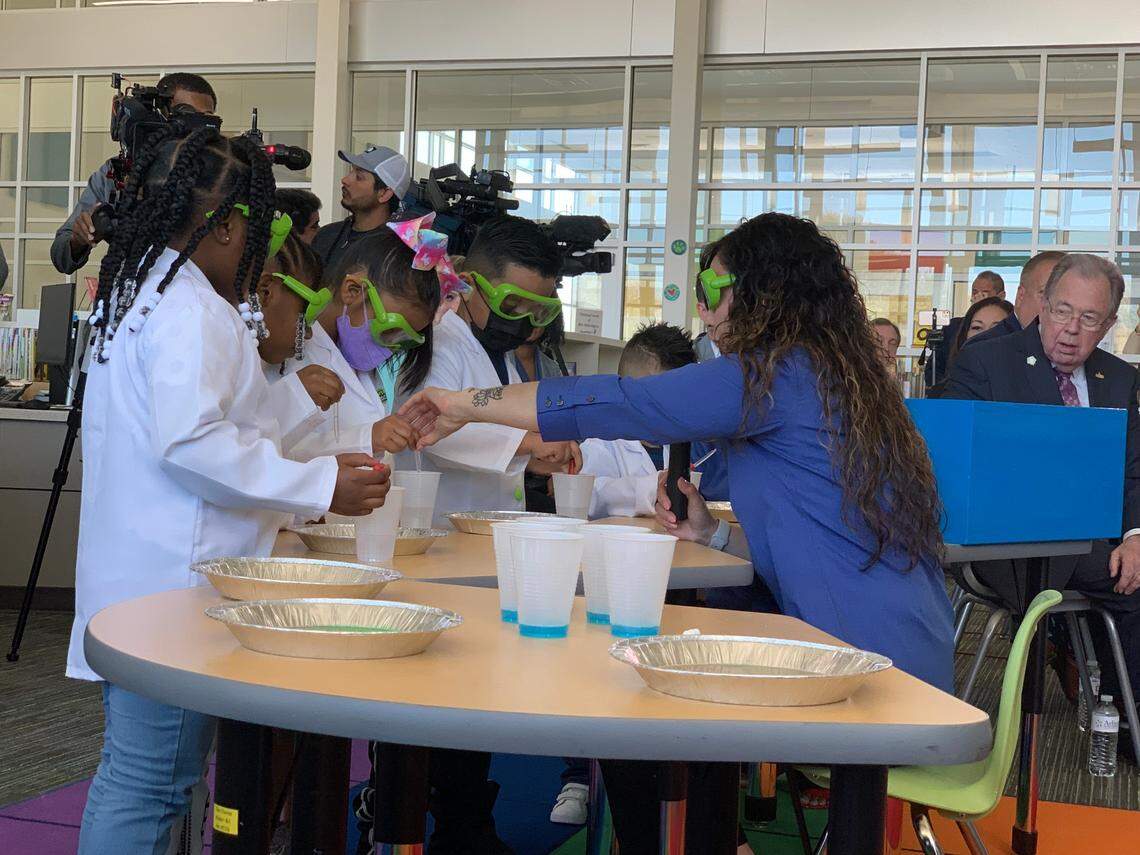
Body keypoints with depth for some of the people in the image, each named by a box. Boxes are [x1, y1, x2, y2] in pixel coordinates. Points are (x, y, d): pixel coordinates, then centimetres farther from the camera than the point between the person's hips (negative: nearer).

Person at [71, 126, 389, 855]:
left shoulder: (131, 293, 18)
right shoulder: (193, 310, -14)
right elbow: (188, 442, -24)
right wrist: (321, 488, -18)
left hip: (131, 574, 10)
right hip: (175, 583, -10)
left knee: (133, 775, 17)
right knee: (149, 786, -4)